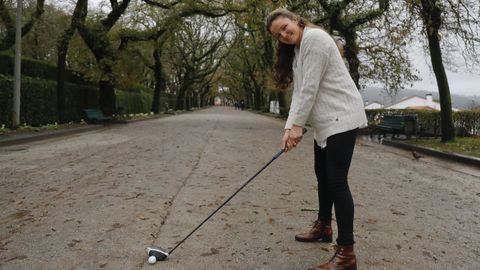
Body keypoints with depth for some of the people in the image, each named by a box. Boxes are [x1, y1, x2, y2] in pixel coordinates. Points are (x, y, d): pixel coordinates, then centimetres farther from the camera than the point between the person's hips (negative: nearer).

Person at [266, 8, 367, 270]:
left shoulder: (314, 38, -13)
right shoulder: (295, 51, 16)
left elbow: (310, 87, -19)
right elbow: (298, 92, 8)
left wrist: (297, 125, -17)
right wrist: (289, 127, -4)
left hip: (341, 117, -10)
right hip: (325, 120, 10)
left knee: (336, 181, -14)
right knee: (323, 175, 18)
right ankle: (324, 226, 37)